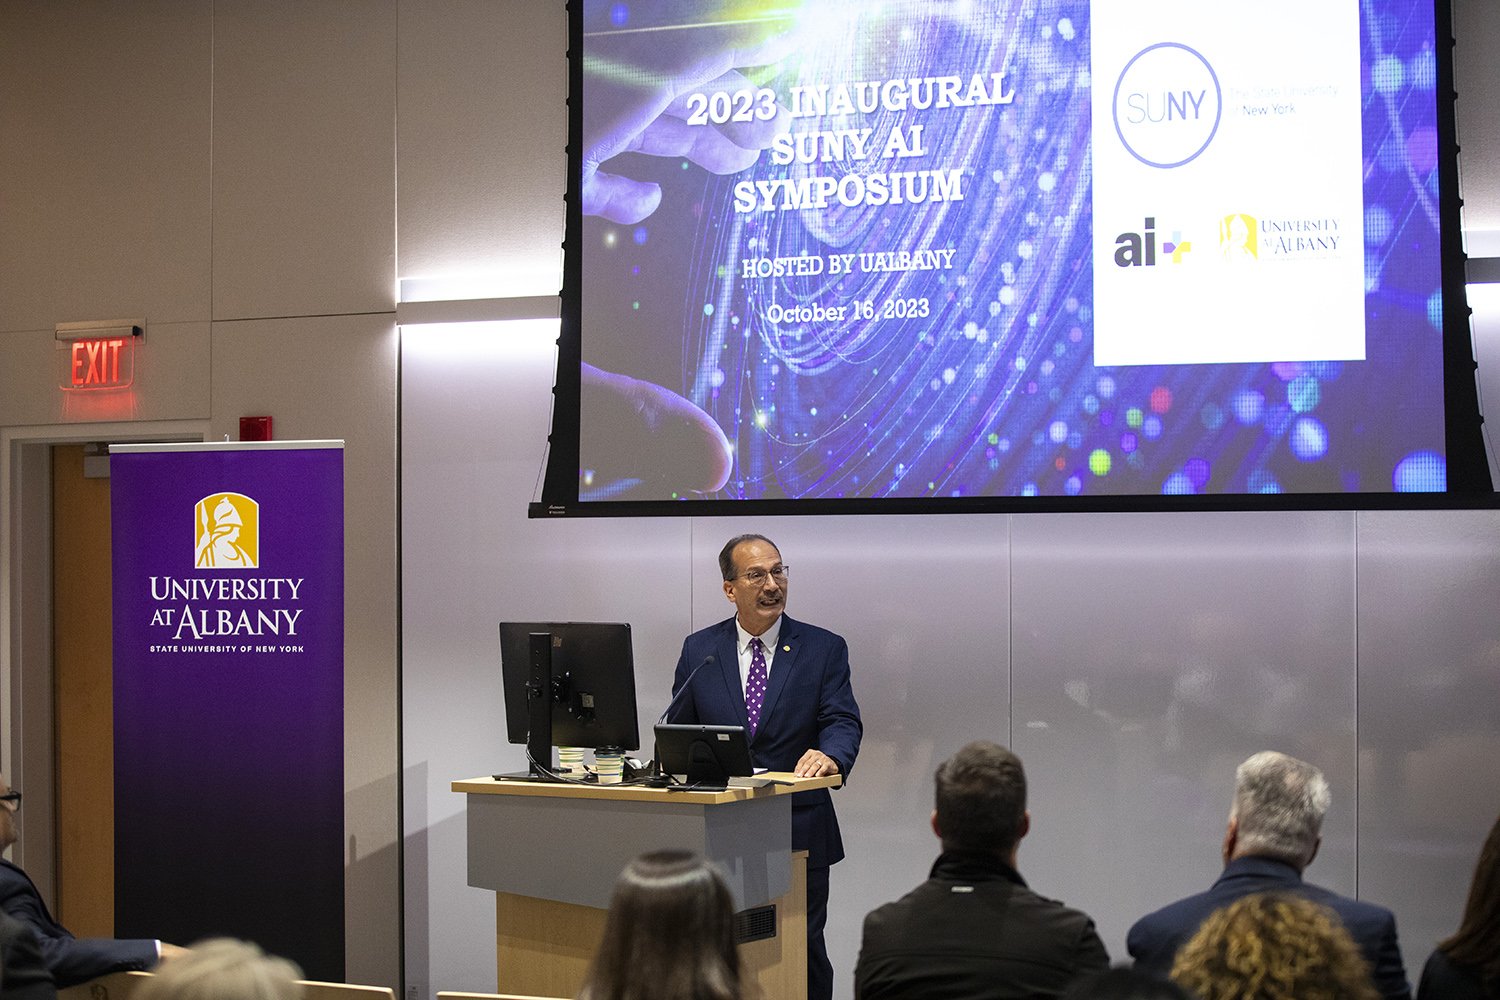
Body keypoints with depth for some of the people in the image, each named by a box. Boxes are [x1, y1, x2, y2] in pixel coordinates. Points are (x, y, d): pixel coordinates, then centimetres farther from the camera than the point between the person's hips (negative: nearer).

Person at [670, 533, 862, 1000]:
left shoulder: (824, 649, 1)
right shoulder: (699, 650, 6)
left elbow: (843, 721, -9)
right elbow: (678, 734, 11)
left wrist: (830, 755, -32)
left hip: (799, 833, -1)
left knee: (804, 952, 4)